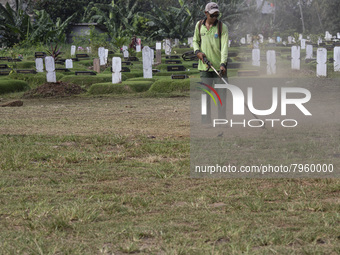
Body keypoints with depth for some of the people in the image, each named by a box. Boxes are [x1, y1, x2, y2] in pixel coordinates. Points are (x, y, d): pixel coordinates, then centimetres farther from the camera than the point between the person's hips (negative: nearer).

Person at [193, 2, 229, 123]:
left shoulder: (222, 27, -5)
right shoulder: (199, 25, 5)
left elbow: (224, 46, -13)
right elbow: (195, 41, 20)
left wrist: (223, 63, -26)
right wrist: (197, 51, -2)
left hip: (219, 67, -2)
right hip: (204, 67, 2)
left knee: (221, 94, -1)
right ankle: (206, 123, 7)